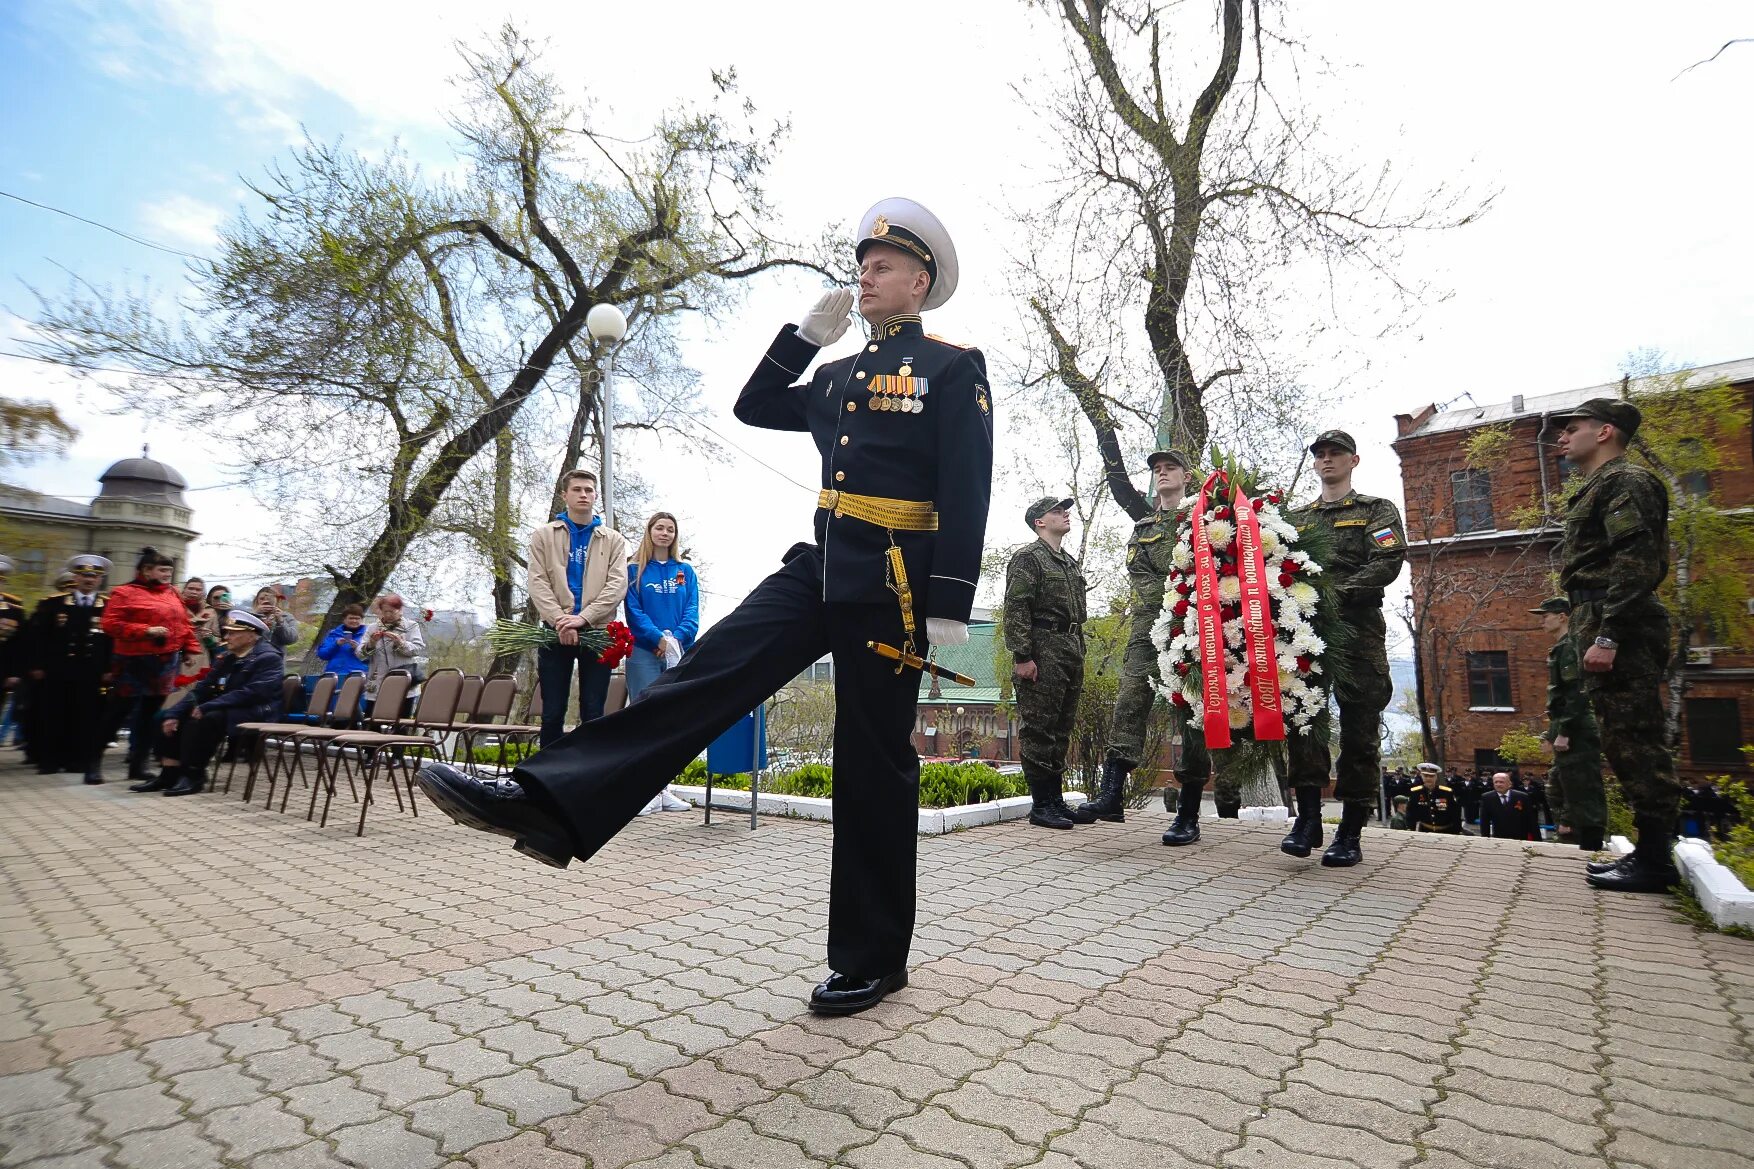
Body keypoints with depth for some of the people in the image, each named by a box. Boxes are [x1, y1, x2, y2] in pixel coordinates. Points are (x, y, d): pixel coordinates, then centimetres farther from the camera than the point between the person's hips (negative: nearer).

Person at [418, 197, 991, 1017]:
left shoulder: (954, 368, 0)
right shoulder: (841, 375, 21)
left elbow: (967, 493, -10)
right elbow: (755, 409, 22)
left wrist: (950, 607, -17)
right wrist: (807, 333, 14)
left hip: (890, 586, -7)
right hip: (819, 568, 7)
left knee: (874, 766, 0)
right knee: (706, 674, -7)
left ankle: (872, 961, 15)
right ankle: (550, 806, -8)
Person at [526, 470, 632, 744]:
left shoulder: (613, 539, 11)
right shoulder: (544, 535, 11)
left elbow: (618, 585, -2)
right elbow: (537, 582, 0)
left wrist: (583, 617, -15)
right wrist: (559, 620, -15)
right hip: (555, 632, 0)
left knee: (593, 713, 3)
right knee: (552, 713, 3)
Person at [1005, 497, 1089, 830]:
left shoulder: (1071, 563, 23)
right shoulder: (1028, 557, -3)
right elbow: (1015, 609, -13)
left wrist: (1079, 656, 19)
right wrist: (1022, 656, -19)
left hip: (1071, 656, 9)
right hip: (1043, 655, -9)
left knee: (1061, 731, 11)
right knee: (1038, 730, -4)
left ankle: (1056, 800, 19)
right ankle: (1041, 805, 2)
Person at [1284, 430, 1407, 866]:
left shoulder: (1377, 510, 12)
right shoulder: (1296, 517, 23)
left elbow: (1388, 563, -4)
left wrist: (1338, 592, -16)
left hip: (1358, 628, -2)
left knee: (1359, 728, -1)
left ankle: (1350, 832, 5)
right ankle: (1307, 816, -6)